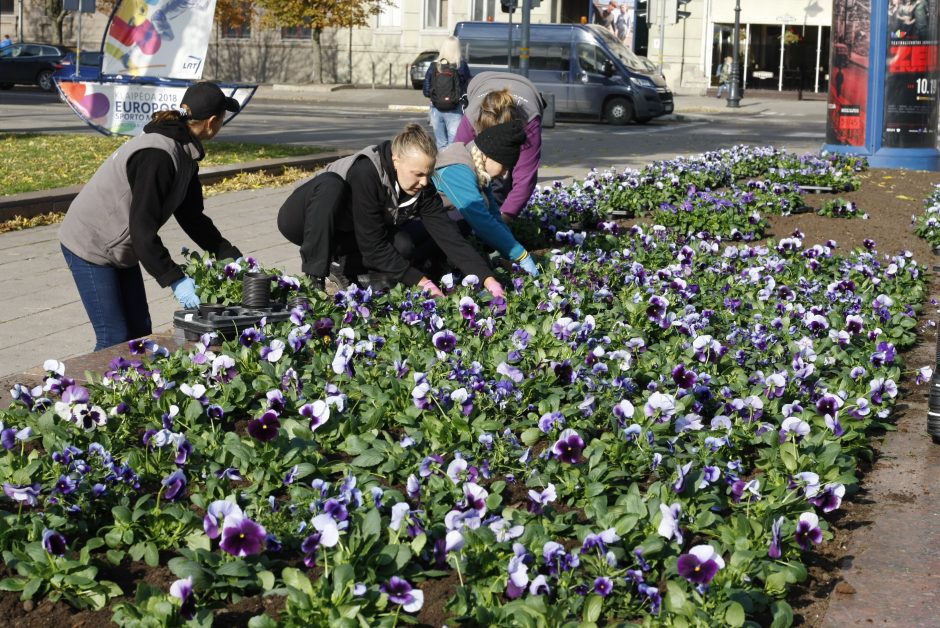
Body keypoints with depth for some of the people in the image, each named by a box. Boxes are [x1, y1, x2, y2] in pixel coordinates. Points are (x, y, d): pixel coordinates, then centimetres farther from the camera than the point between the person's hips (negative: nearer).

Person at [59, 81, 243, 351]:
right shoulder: (157, 156, -28)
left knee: (140, 330, 11)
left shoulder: (183, 153, 3)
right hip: (91, 245, -10)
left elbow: (192, 216, 9)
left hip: (120, 248, 10)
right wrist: (175, 280, -30)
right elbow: (143, 228, -30)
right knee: (115, 339, -8)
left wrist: (232, 257, 3)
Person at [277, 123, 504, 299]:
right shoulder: (366, 173, -35)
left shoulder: (422, 188, -16)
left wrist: (487, 279, -29)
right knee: (331, 184, -39)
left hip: (346, 237, 5)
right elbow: (373, 245, -33)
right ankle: (315, 279, -32)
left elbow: (449, 235, -19)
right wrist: (421, 281, -32)